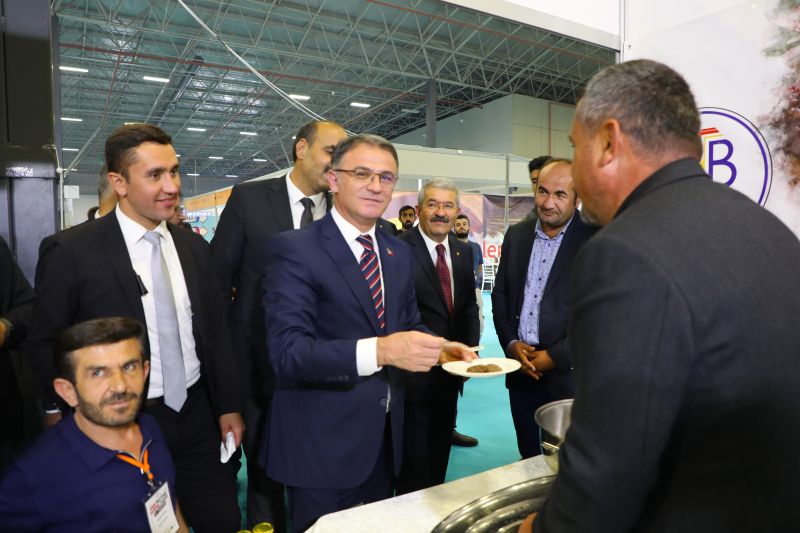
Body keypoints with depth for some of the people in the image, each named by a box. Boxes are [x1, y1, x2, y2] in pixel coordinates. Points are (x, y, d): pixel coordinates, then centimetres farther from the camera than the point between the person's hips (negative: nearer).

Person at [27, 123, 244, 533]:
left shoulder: (193, 246, 2)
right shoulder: (71, 251, -12)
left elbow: (216, 331, 6)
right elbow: (46, 345, -4)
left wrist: (230, 406, 6)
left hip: (199, 417, 4)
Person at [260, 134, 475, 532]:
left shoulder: (400, 254, 6)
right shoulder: (295, 249, -15)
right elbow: (287, 351, -24)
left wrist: (438, 347, -7)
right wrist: (378, 350, -37)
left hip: (385, 436, 6)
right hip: (322, 442, -6)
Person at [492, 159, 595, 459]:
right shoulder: (516, 235, 6)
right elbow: (500, 295, 10)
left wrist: (554, 357, -13)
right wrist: (511, 344, -3)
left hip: (568, 375, -4)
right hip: (521, 370, 4)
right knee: (528, 459, 18)